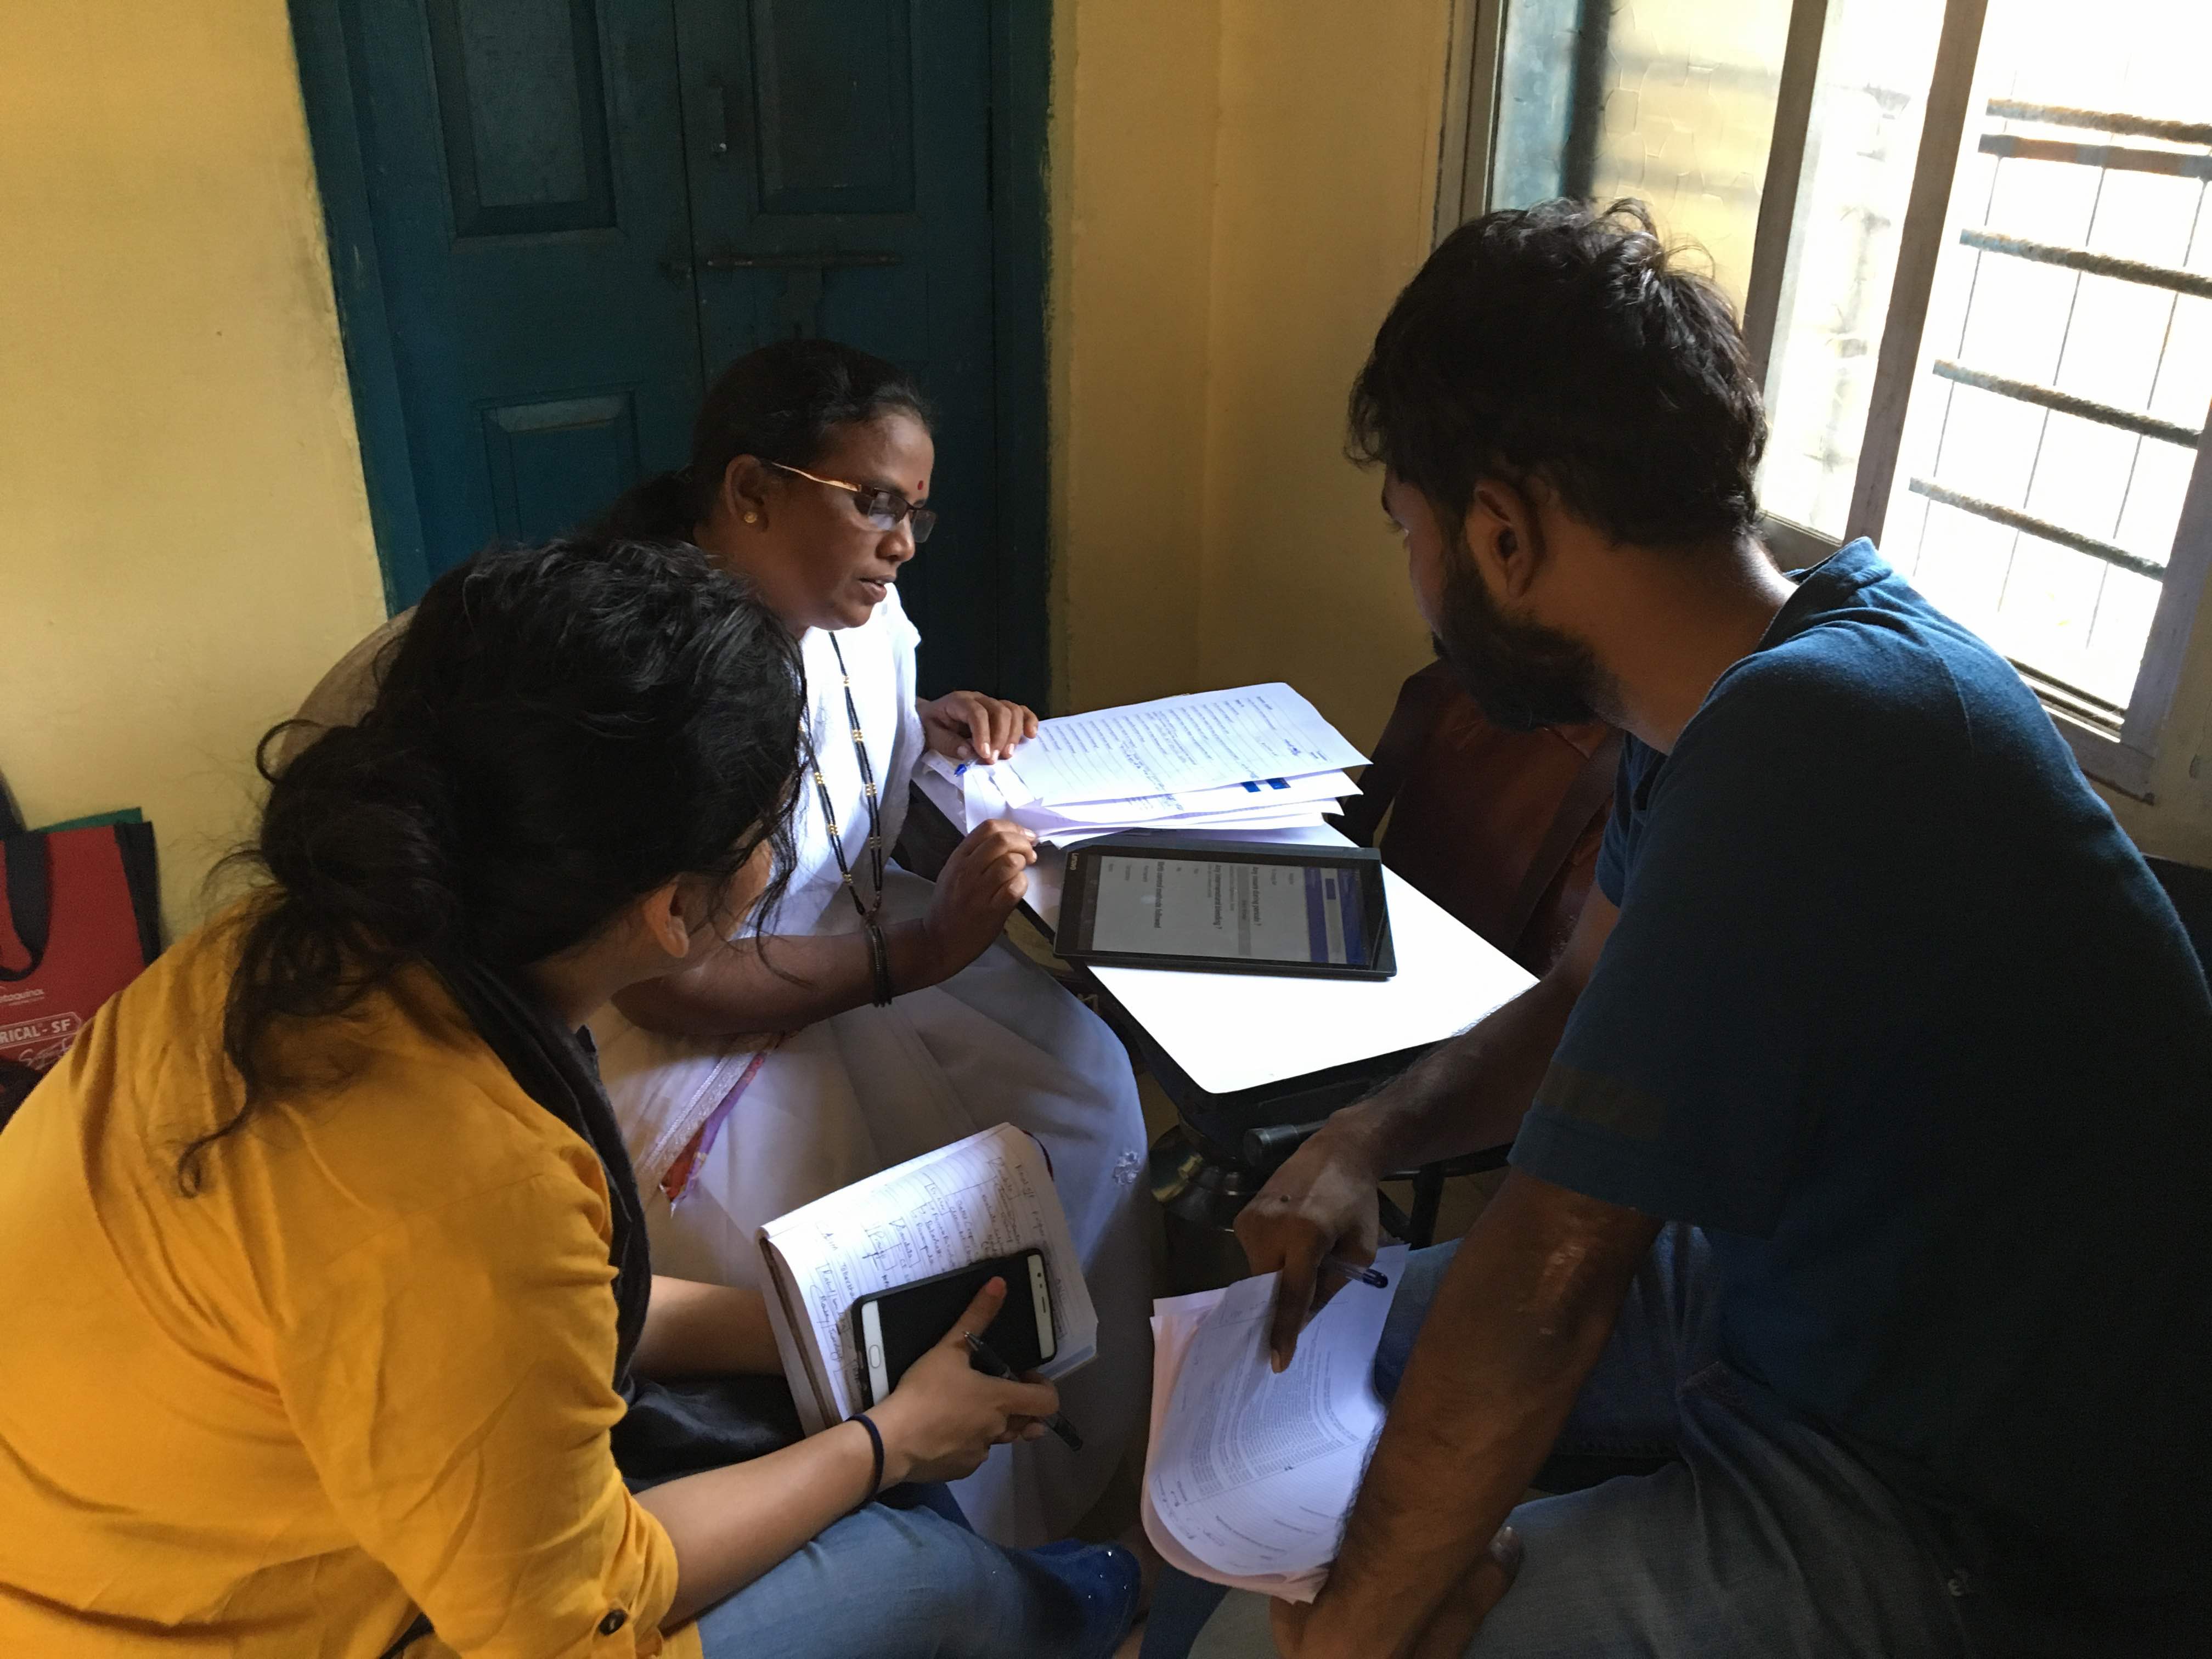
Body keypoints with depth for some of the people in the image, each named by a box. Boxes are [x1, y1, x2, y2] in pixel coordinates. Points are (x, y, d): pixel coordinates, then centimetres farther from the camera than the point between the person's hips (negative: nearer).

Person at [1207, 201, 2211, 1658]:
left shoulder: (1798, 757, -34)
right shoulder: (1787, 653, -2)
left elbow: (1547, 1277, -29)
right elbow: (1588, 997, 10)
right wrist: (1372, 1138, -6)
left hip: (1988, 1539, -9)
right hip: (1807, 1300, 9)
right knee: (1306, 1345, 14)